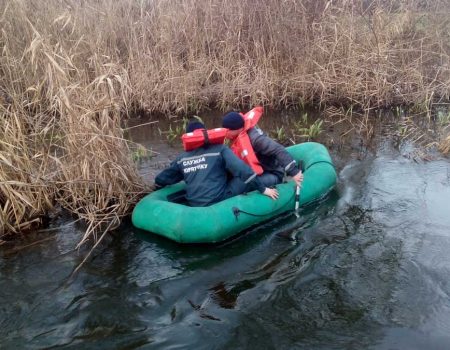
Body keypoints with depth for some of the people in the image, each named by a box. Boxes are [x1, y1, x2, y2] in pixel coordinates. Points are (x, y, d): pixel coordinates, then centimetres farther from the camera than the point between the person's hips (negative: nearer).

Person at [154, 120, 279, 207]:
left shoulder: (182, 158, 12)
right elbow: (242, 170, -11)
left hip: (194, 206, 5)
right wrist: (263, 189, -4)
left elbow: (160, 180, 22)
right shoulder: (220, 149, 0)